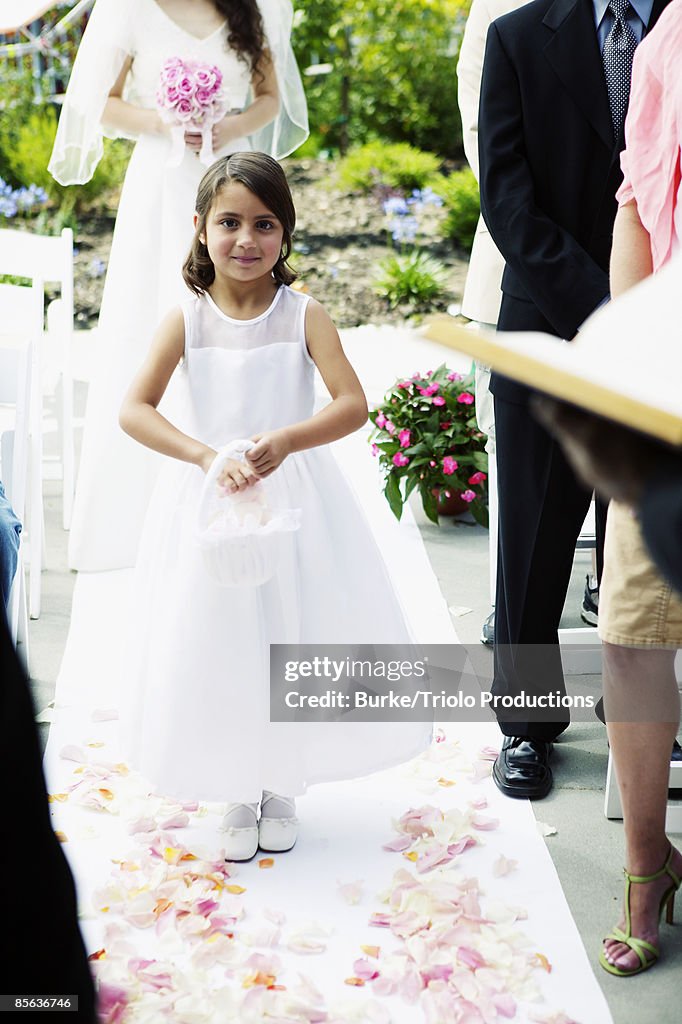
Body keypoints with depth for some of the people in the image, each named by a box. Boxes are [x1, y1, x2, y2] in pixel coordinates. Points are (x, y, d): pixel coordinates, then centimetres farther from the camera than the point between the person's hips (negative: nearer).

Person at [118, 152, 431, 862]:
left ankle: (280, 791, 30)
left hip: (294, 497, 0)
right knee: (216, 647, 6)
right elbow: (134, 410, -16)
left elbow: (353, 404, -14)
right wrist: (209, 457, -28)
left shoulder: (303, 315, -6)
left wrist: (286, 440, -30)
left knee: (292, 642, 7)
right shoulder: (187, 320, -6)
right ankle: (237, 797, 27)